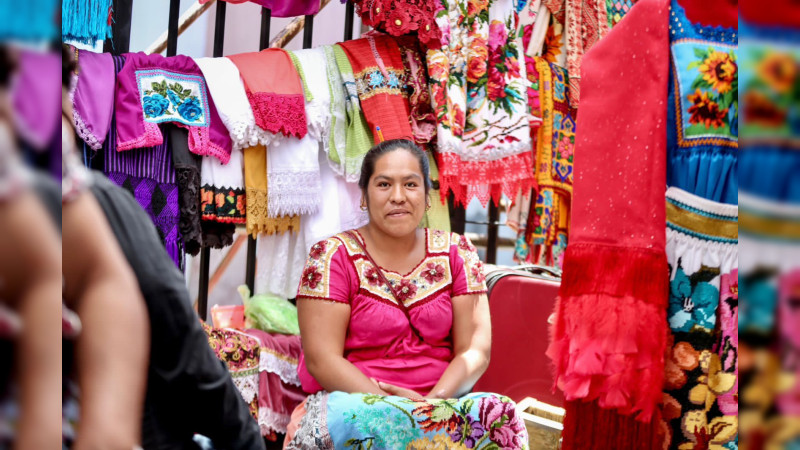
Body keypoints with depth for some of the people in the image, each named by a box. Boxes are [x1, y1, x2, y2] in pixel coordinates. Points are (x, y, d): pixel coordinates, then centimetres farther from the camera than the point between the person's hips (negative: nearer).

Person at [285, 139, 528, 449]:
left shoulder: (456, 253, 12)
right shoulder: (332, 256, 2)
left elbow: (474, 351, 6)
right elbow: (322, 360, -6)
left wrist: (435, 399, -14)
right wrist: (390, 404, -17)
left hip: (442, 399, 2)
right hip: (354, 399, -1)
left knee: (499, 413, -30)